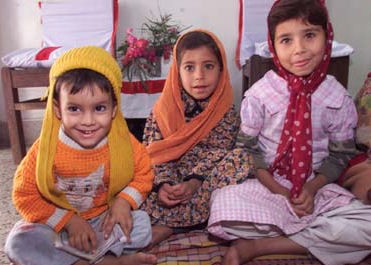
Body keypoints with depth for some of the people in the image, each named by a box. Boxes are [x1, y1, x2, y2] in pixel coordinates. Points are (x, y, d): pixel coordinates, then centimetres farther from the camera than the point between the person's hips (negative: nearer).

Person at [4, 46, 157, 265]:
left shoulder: (123, 143, -14)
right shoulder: (46, 149, -18)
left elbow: (144, 173, -2)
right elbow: (25, 195, -12)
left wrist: (124, 201, -20)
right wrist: (68, 221, -20)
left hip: (105, 220, 1)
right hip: (57, 223, 0)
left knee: (142, 225, -23)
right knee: (19, 243, -26)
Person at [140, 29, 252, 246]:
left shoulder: (227, 112, -3)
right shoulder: (163, 108, -1)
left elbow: (216, 154, -10)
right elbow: (154, 151, -6)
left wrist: (194, 183, -27)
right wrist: (163, 184, -24)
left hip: (204, 180, 1)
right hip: (170, 181, -1)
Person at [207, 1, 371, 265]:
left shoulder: (339, 98, -3)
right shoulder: (259, 94, -8)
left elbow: (340, 155, 3)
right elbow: (247, 148, -4)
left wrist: (313, 187, -13)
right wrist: (278, 190, -14)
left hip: (316, 186, 3)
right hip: (264, 184, -2)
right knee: (223, 213, -31)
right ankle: (310, 237, -12)